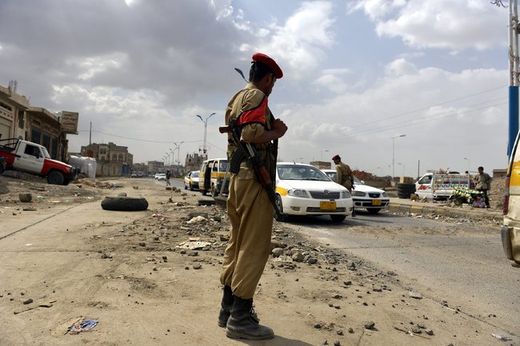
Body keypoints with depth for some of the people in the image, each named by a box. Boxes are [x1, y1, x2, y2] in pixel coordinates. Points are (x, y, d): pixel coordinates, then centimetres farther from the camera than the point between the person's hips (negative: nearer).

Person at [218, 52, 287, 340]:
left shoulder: (236, 99, 21)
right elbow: (252, 134, -24)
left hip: (238, 177, 10)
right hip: (254, 179, -10)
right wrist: (277, 132, -7)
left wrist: (271, 129, 15)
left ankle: (229, 308, 22)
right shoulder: (256, 97, -9)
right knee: (254, 248, -6)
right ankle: (240, 318, -1)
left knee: (238, 244, 14)